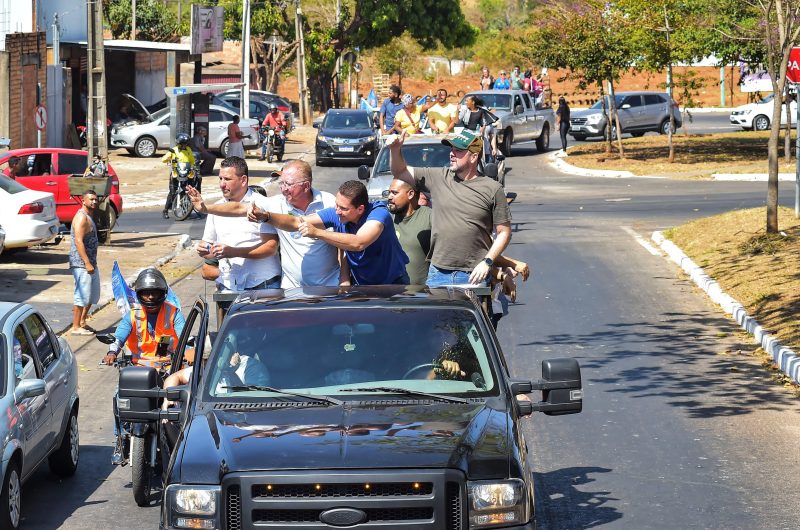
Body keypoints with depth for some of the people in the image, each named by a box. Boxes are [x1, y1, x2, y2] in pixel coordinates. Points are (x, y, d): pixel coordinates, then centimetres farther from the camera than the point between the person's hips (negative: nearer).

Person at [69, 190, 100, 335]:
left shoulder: (89, 217, 17)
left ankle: (82, 322, 27)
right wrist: (87, 263, -26)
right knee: (82, 296, -7)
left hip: (90, 263, 10)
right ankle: (76, 327, -2)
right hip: (81, 263, -10)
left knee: (93, 296, 17)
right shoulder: (81, 217, -15)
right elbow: (78, 241, -22)